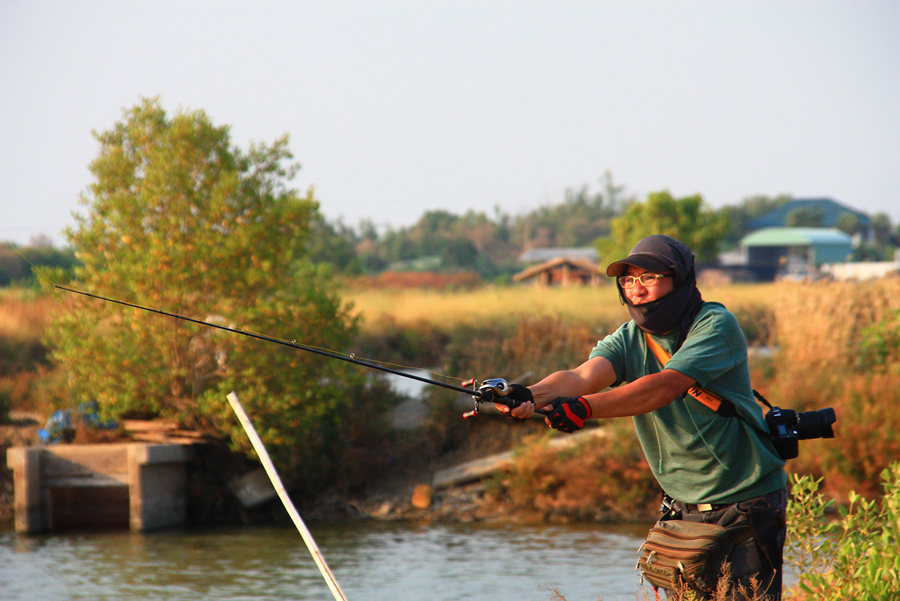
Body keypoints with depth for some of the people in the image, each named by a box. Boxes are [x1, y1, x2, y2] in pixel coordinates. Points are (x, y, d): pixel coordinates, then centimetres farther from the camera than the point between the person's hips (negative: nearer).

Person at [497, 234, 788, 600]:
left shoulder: (716, 326, -17)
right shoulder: (628, 340, 0)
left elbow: (666, 386, -32)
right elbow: (582, 377, -19)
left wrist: (585, 408, -44)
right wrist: (529, 395, -41)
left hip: (747, 503, -6)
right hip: (682, 508, 6)